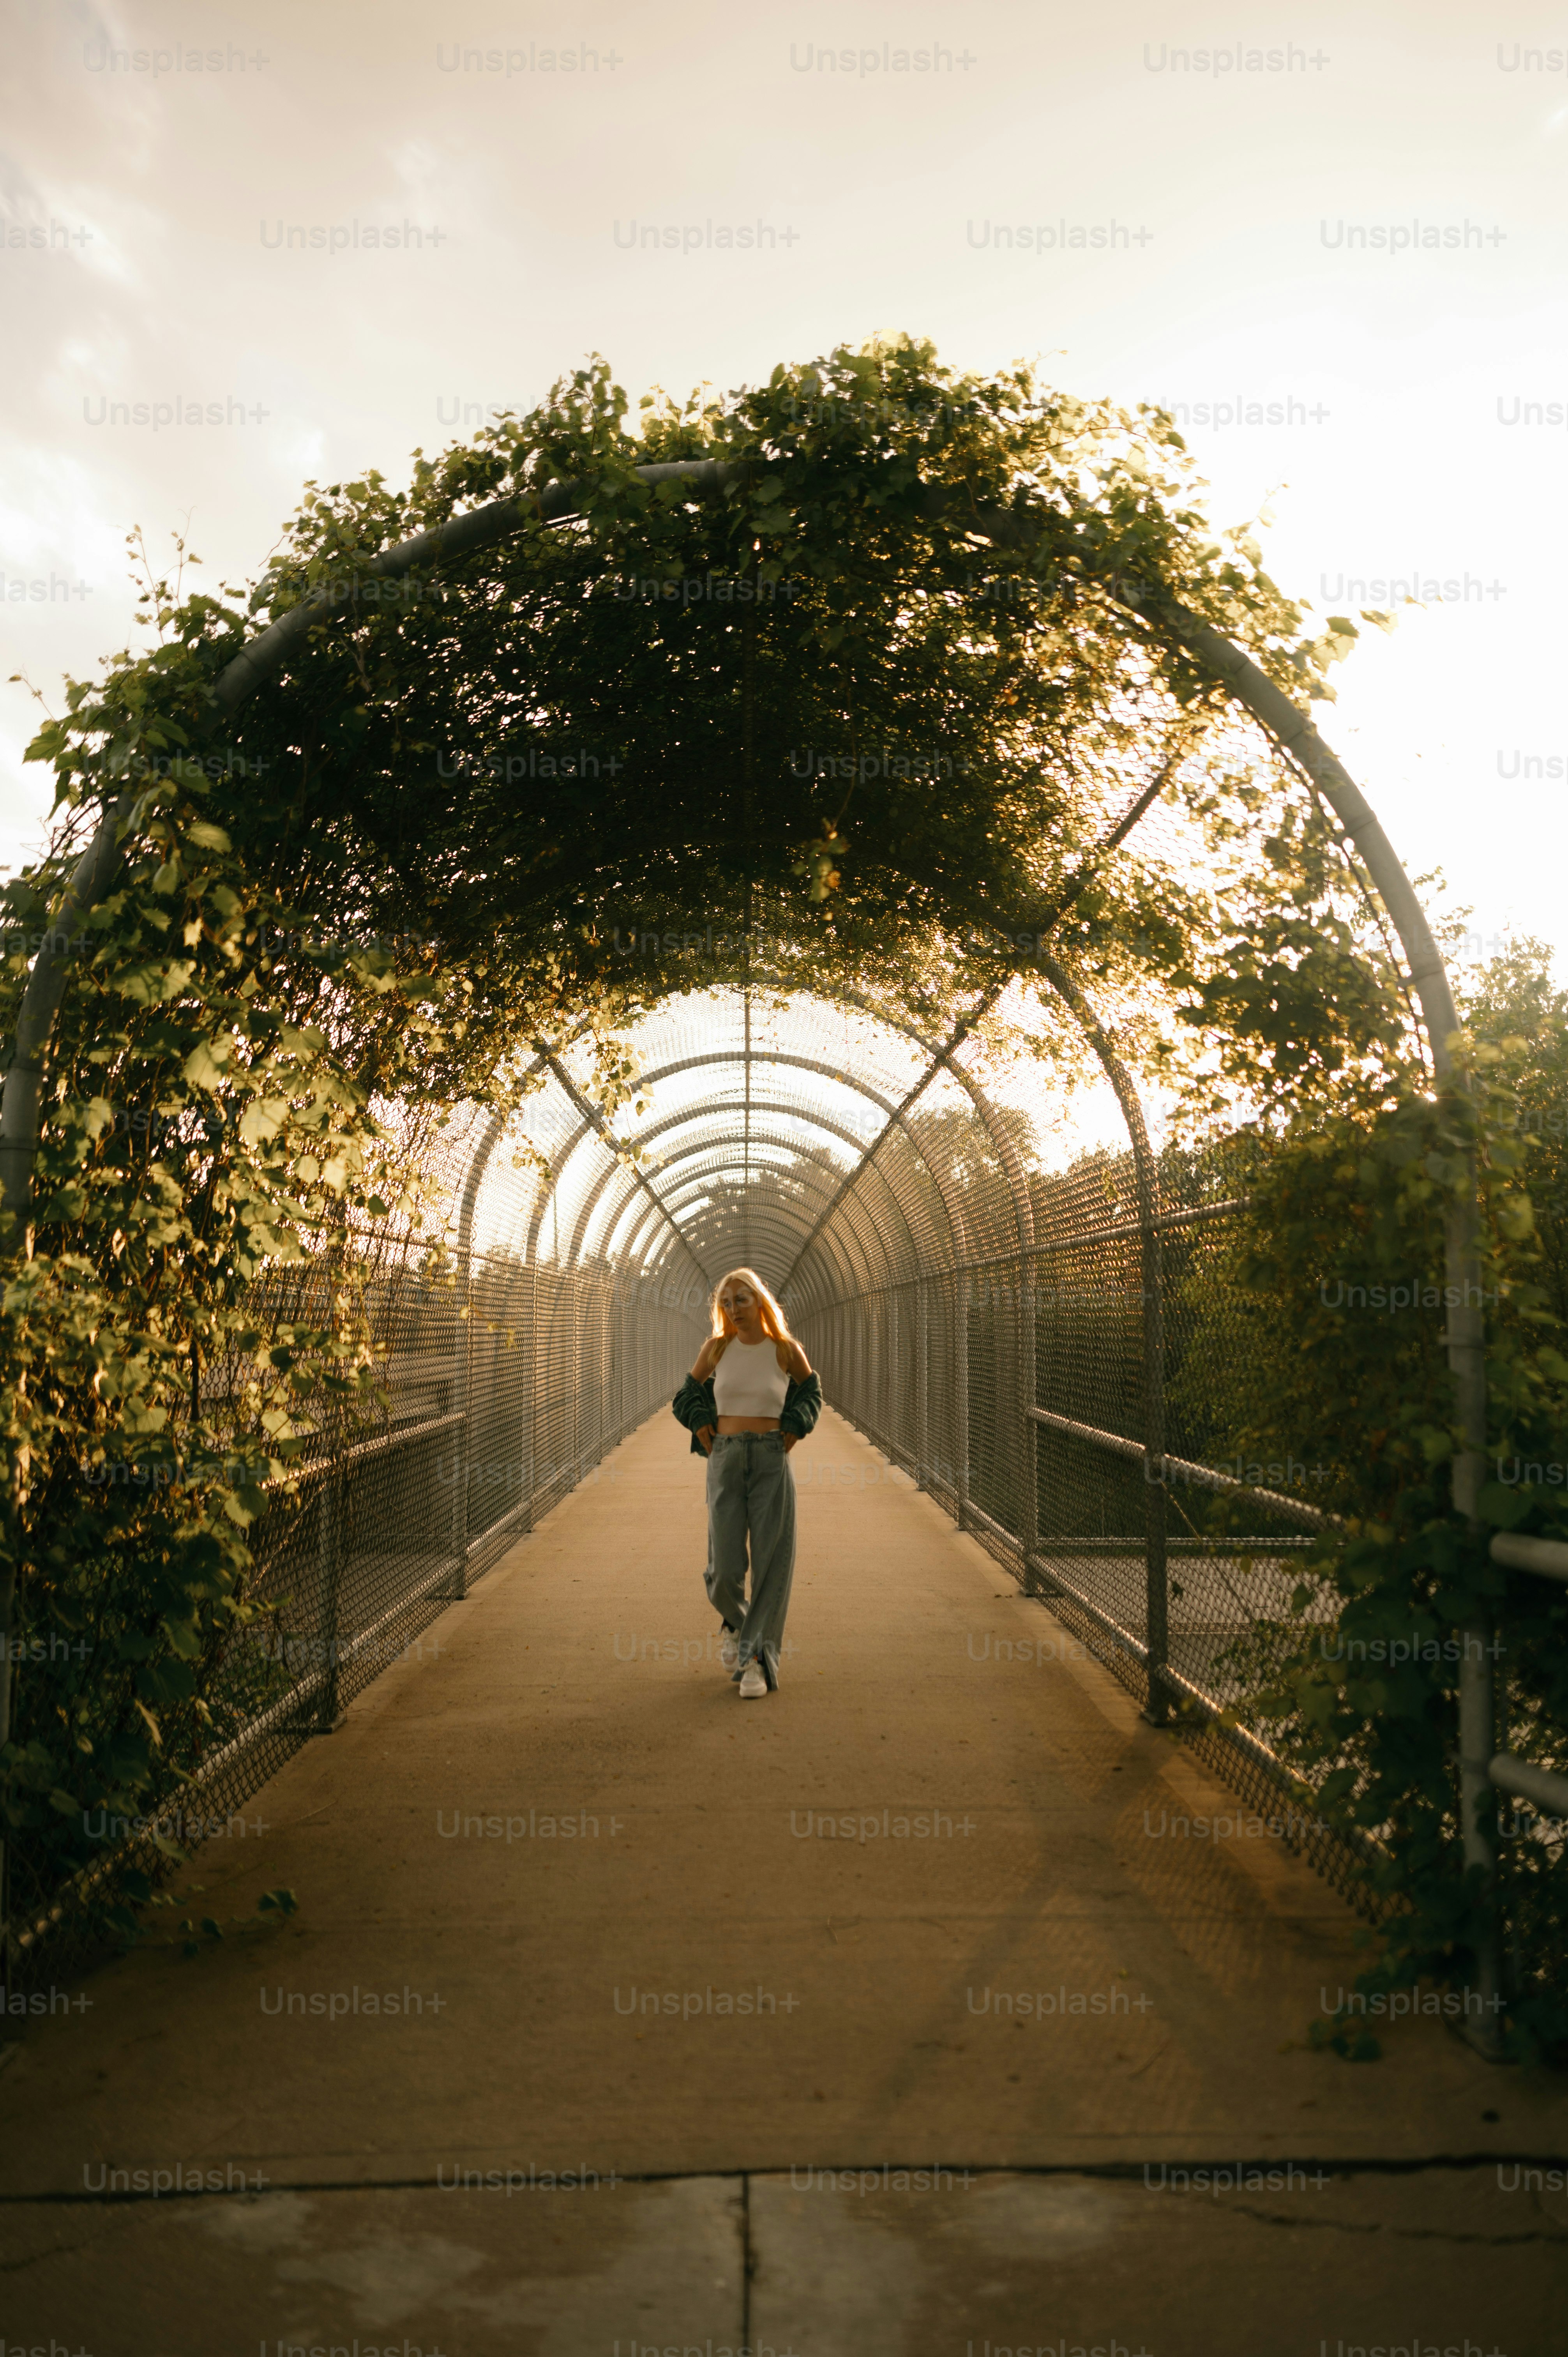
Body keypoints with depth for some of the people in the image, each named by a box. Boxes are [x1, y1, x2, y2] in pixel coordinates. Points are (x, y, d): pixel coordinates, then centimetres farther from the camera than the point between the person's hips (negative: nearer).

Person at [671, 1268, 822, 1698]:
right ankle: (735, 1621, 31)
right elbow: (691, 1390, 20)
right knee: (725, 1569, -2)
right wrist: (699, 1422, 4)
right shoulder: (717, 1348, 3)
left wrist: (795, 1426, 3)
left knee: (771, 1563, -3)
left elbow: (811, 1391, 18)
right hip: (725, 1461, 1)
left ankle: (757, 1660, 5)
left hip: (772, 1461, -1)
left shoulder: (786, 1350, 0)